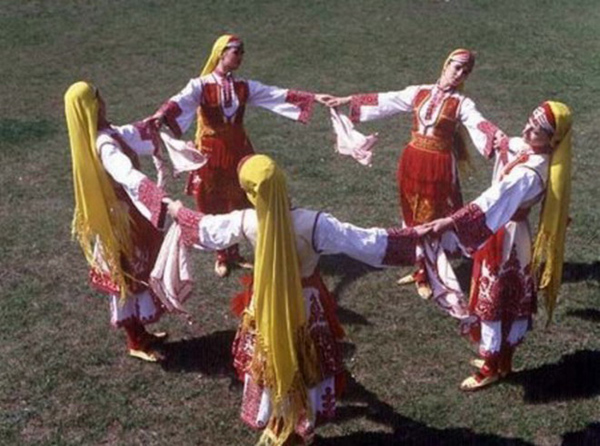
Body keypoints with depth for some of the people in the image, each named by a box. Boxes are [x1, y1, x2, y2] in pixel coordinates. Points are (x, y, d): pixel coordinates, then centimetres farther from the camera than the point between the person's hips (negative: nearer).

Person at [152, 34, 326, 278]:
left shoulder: (244, 87, 3)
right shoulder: (201, 85, -10)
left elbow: (279, 95, -2)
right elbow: (181, 101, -28)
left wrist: (313, 98, -9)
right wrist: (162, 115, -49)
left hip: (238, 149, 4)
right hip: (211, 152, -4)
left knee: (237, 203, 11)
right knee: (215, 205, 5)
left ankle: (234, 253, 27)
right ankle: (221, 257, 21)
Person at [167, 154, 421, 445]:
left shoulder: (244, 222, -21)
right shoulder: (313, 224, -31)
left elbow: (206, 228, -1)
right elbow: (368, 242, -28)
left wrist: (178, 211, 19)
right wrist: (417, 236, -22)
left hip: (267, 304, 2)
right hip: (306, 304, -2)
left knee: (266, 363, 24)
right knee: (307, 366, 21)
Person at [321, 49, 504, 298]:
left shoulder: (462, 104, -5)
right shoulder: (418, 92, 5)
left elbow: (478, 124, -23)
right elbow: (383, 102, 8)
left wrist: (499, 136, -45)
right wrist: (344, 101, 8)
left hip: (439, 167, -4)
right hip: (412, 161, 4)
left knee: (432, 223, 5)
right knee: (413, 220, 13)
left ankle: (424, 276, 20)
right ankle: (419, 268, 30)